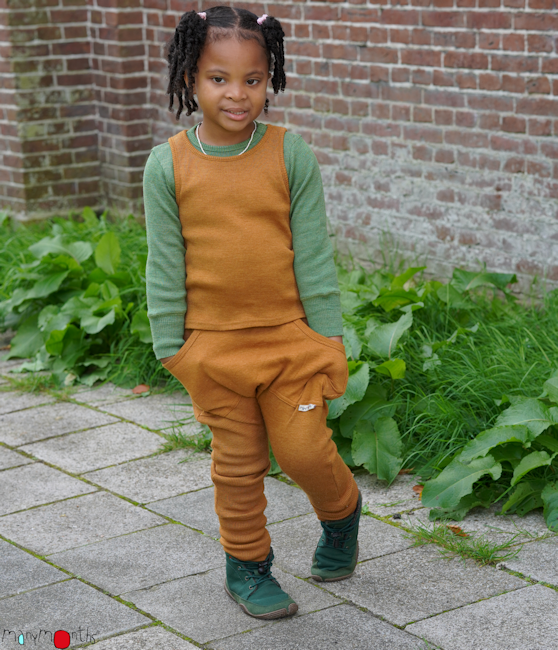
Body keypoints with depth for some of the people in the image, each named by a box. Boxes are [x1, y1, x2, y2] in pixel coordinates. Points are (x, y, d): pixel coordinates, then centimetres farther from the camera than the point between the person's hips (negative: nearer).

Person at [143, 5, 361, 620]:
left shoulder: (291, 154, -5)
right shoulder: (167, 165, -4)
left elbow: (313, 252, -1)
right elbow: (165, 265, 1)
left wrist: (328, 336, -1)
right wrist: (172, 348, 1)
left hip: (290, 336, 0)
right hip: (214, 344, 1)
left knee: (304, 451, 1)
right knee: (237, 464, 9)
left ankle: (342, 510, 33)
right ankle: (247, 565, 28)